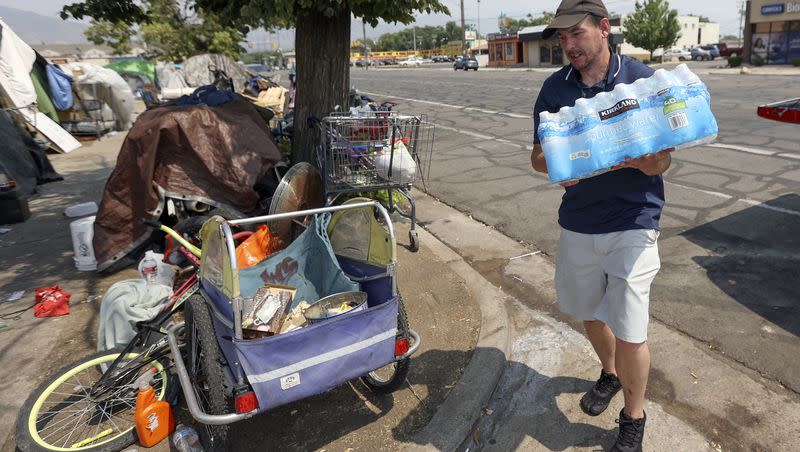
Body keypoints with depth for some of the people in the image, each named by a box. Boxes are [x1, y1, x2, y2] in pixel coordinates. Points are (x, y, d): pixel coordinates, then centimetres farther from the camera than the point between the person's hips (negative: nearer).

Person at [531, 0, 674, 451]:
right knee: (589, 312, 19)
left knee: (630, 332, 0)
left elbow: (662, 162, -5)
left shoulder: (643, 79, -7)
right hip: (578, 222, 4)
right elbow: (538, 157, 4)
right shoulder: (554, 88, 2)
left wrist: (635, 158, -29)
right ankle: (610, 374, 49)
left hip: (633, 222, -3)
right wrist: (549, 162, -20)